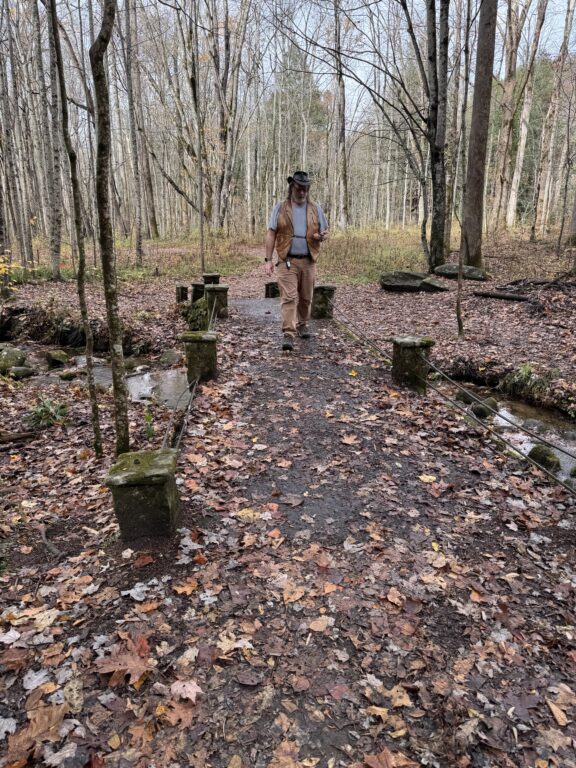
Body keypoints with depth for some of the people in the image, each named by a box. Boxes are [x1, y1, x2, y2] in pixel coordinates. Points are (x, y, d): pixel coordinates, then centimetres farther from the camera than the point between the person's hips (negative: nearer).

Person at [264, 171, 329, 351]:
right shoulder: (280, 208, 3)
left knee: (306, 297, 12)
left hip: (308, 261, 3)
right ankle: (288, 334, -14)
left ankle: (302, 325, 33)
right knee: (289, 297, -12)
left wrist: (322, 236, -12)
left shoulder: (315, 209, 10)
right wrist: (268, 260, -7)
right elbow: (271, 234, 0)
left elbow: (324, 232, 14)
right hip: (287, 261, -3)